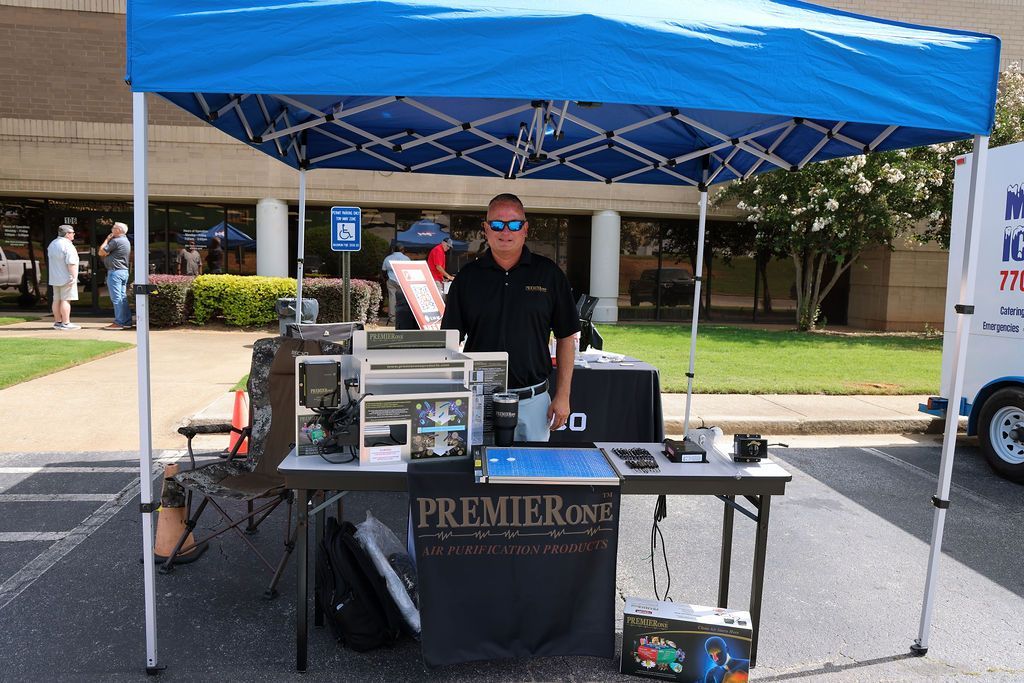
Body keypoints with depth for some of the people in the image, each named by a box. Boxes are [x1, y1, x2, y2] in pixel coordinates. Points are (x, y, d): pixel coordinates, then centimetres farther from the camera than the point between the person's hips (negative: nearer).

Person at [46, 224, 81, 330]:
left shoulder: (52, 244, 16)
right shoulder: (67, 245, -15)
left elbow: (51, 259, 22)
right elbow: (71, 263, -22)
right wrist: (74, 276, -21)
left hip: (54, 277, 9)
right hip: (67, 278, -9)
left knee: (57, 300, 11)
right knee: (66, 300, -8)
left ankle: (57, 322, 14)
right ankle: (66, 323, -9)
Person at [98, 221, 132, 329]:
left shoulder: (116, 241, -14)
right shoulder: (126, 241, 17)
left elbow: (101, 252, -10)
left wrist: (107, 239, 0)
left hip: (115, 271, -10)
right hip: (124, 271, 10)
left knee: (116, 298, -8)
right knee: (123, 297, 10)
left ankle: (119, 323, -8)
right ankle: (127, 322, 11)